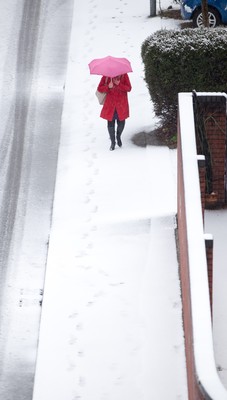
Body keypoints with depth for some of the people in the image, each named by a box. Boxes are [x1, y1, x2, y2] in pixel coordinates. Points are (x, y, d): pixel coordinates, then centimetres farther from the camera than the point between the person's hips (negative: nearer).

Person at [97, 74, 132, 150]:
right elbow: (99, 89, -2)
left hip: (121, 105, 0)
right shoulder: (106, 76, -2)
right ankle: (113, 142, 22)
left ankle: (118, 137, 38)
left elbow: (129, 88, -8)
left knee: (121, 123, 6)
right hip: (110, 105, 0)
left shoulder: (124, 75, -3)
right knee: (110, 123, 1)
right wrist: (108, 87, -20)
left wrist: (119, 84, -22)